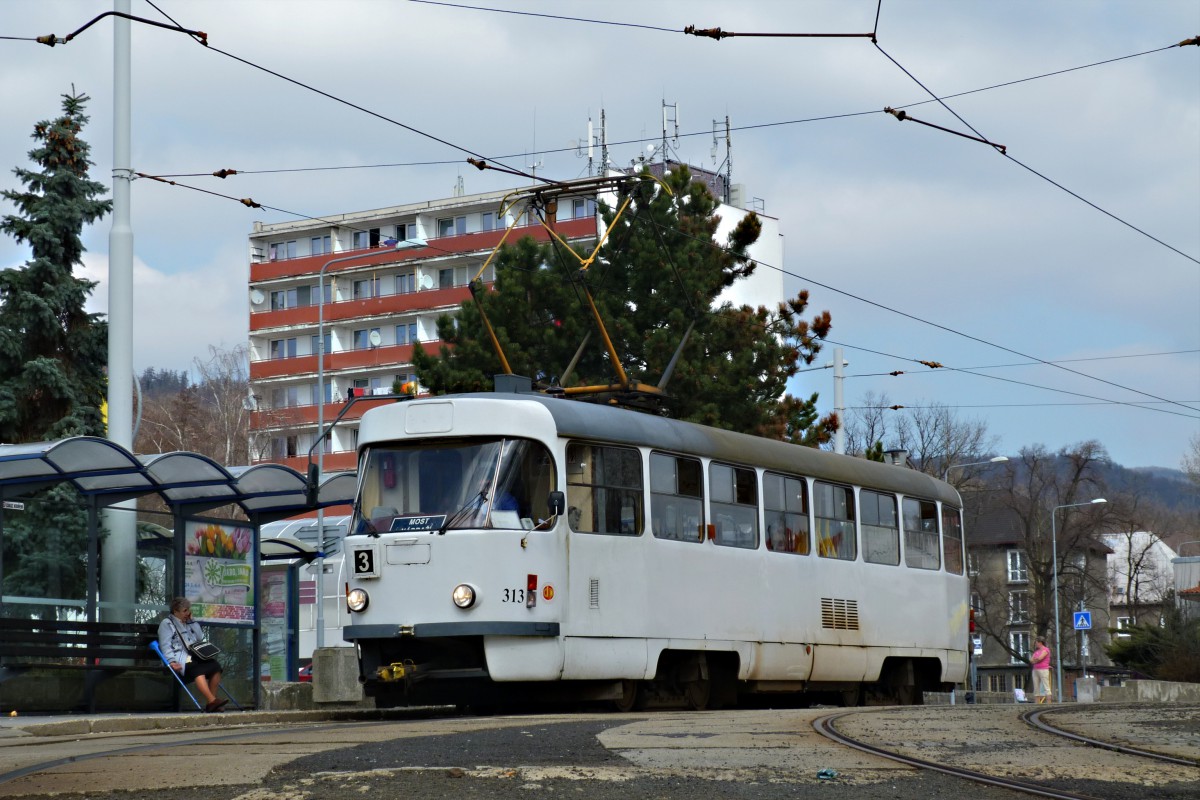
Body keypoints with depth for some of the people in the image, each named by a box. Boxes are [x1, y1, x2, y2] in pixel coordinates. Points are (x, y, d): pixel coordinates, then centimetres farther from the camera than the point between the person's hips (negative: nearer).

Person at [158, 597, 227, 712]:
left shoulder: (188, 623, 27)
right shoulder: (166, 624, 7)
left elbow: (201, 638, 21)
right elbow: (166, 646, -4)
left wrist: (192, 621, 16)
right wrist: (172, 662, -19)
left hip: (193, 657, 7)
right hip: (180, 660, -7)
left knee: (215, 665, -20)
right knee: (198, 669, -35)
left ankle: (212, 703, -24)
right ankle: (212, 701, -47)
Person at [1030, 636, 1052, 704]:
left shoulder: (1045, 649, -2)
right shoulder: (1036, 651, 19)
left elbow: (1040, 658, -15)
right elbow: (1031, 660, 12)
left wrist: (1034, 660, 4)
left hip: (1043, 670, -8)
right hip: (1035, 670, 8)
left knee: (1046, 687, -10)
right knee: (1036, 688, 4)